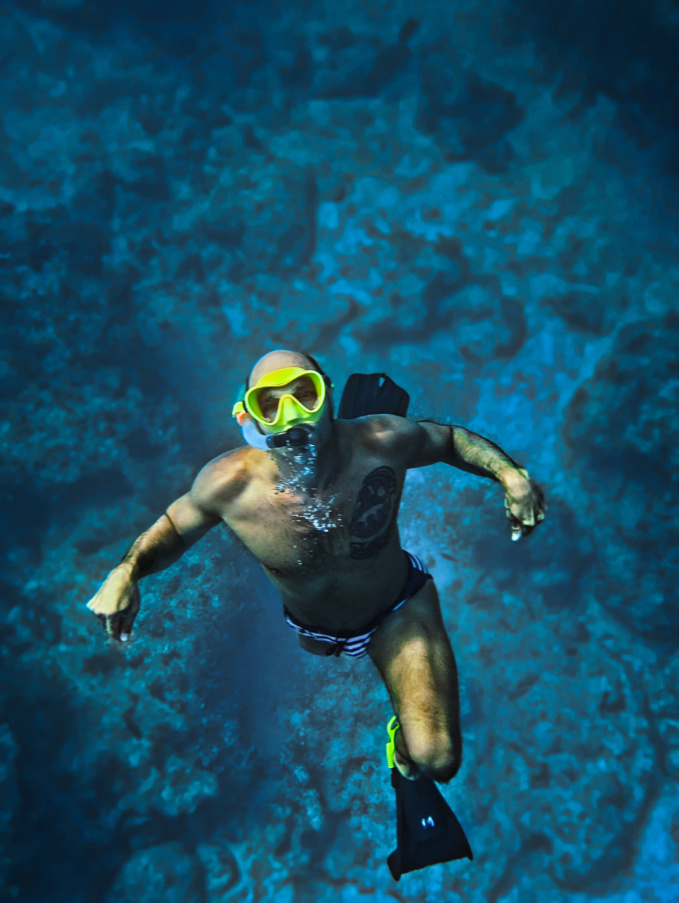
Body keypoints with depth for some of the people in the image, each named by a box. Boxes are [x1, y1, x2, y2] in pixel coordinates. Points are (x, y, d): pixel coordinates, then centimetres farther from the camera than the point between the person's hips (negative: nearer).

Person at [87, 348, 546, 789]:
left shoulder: (383, 442, -33)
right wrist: (127, 570, -32)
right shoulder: (228, 485, -32)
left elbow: (449, 437, -11)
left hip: (400, 611, -1)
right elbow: (173, 528, -11)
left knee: (437, 763, -10)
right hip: (313, 630, 2)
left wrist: (509, 472, -30)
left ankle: (406, 742, 26)